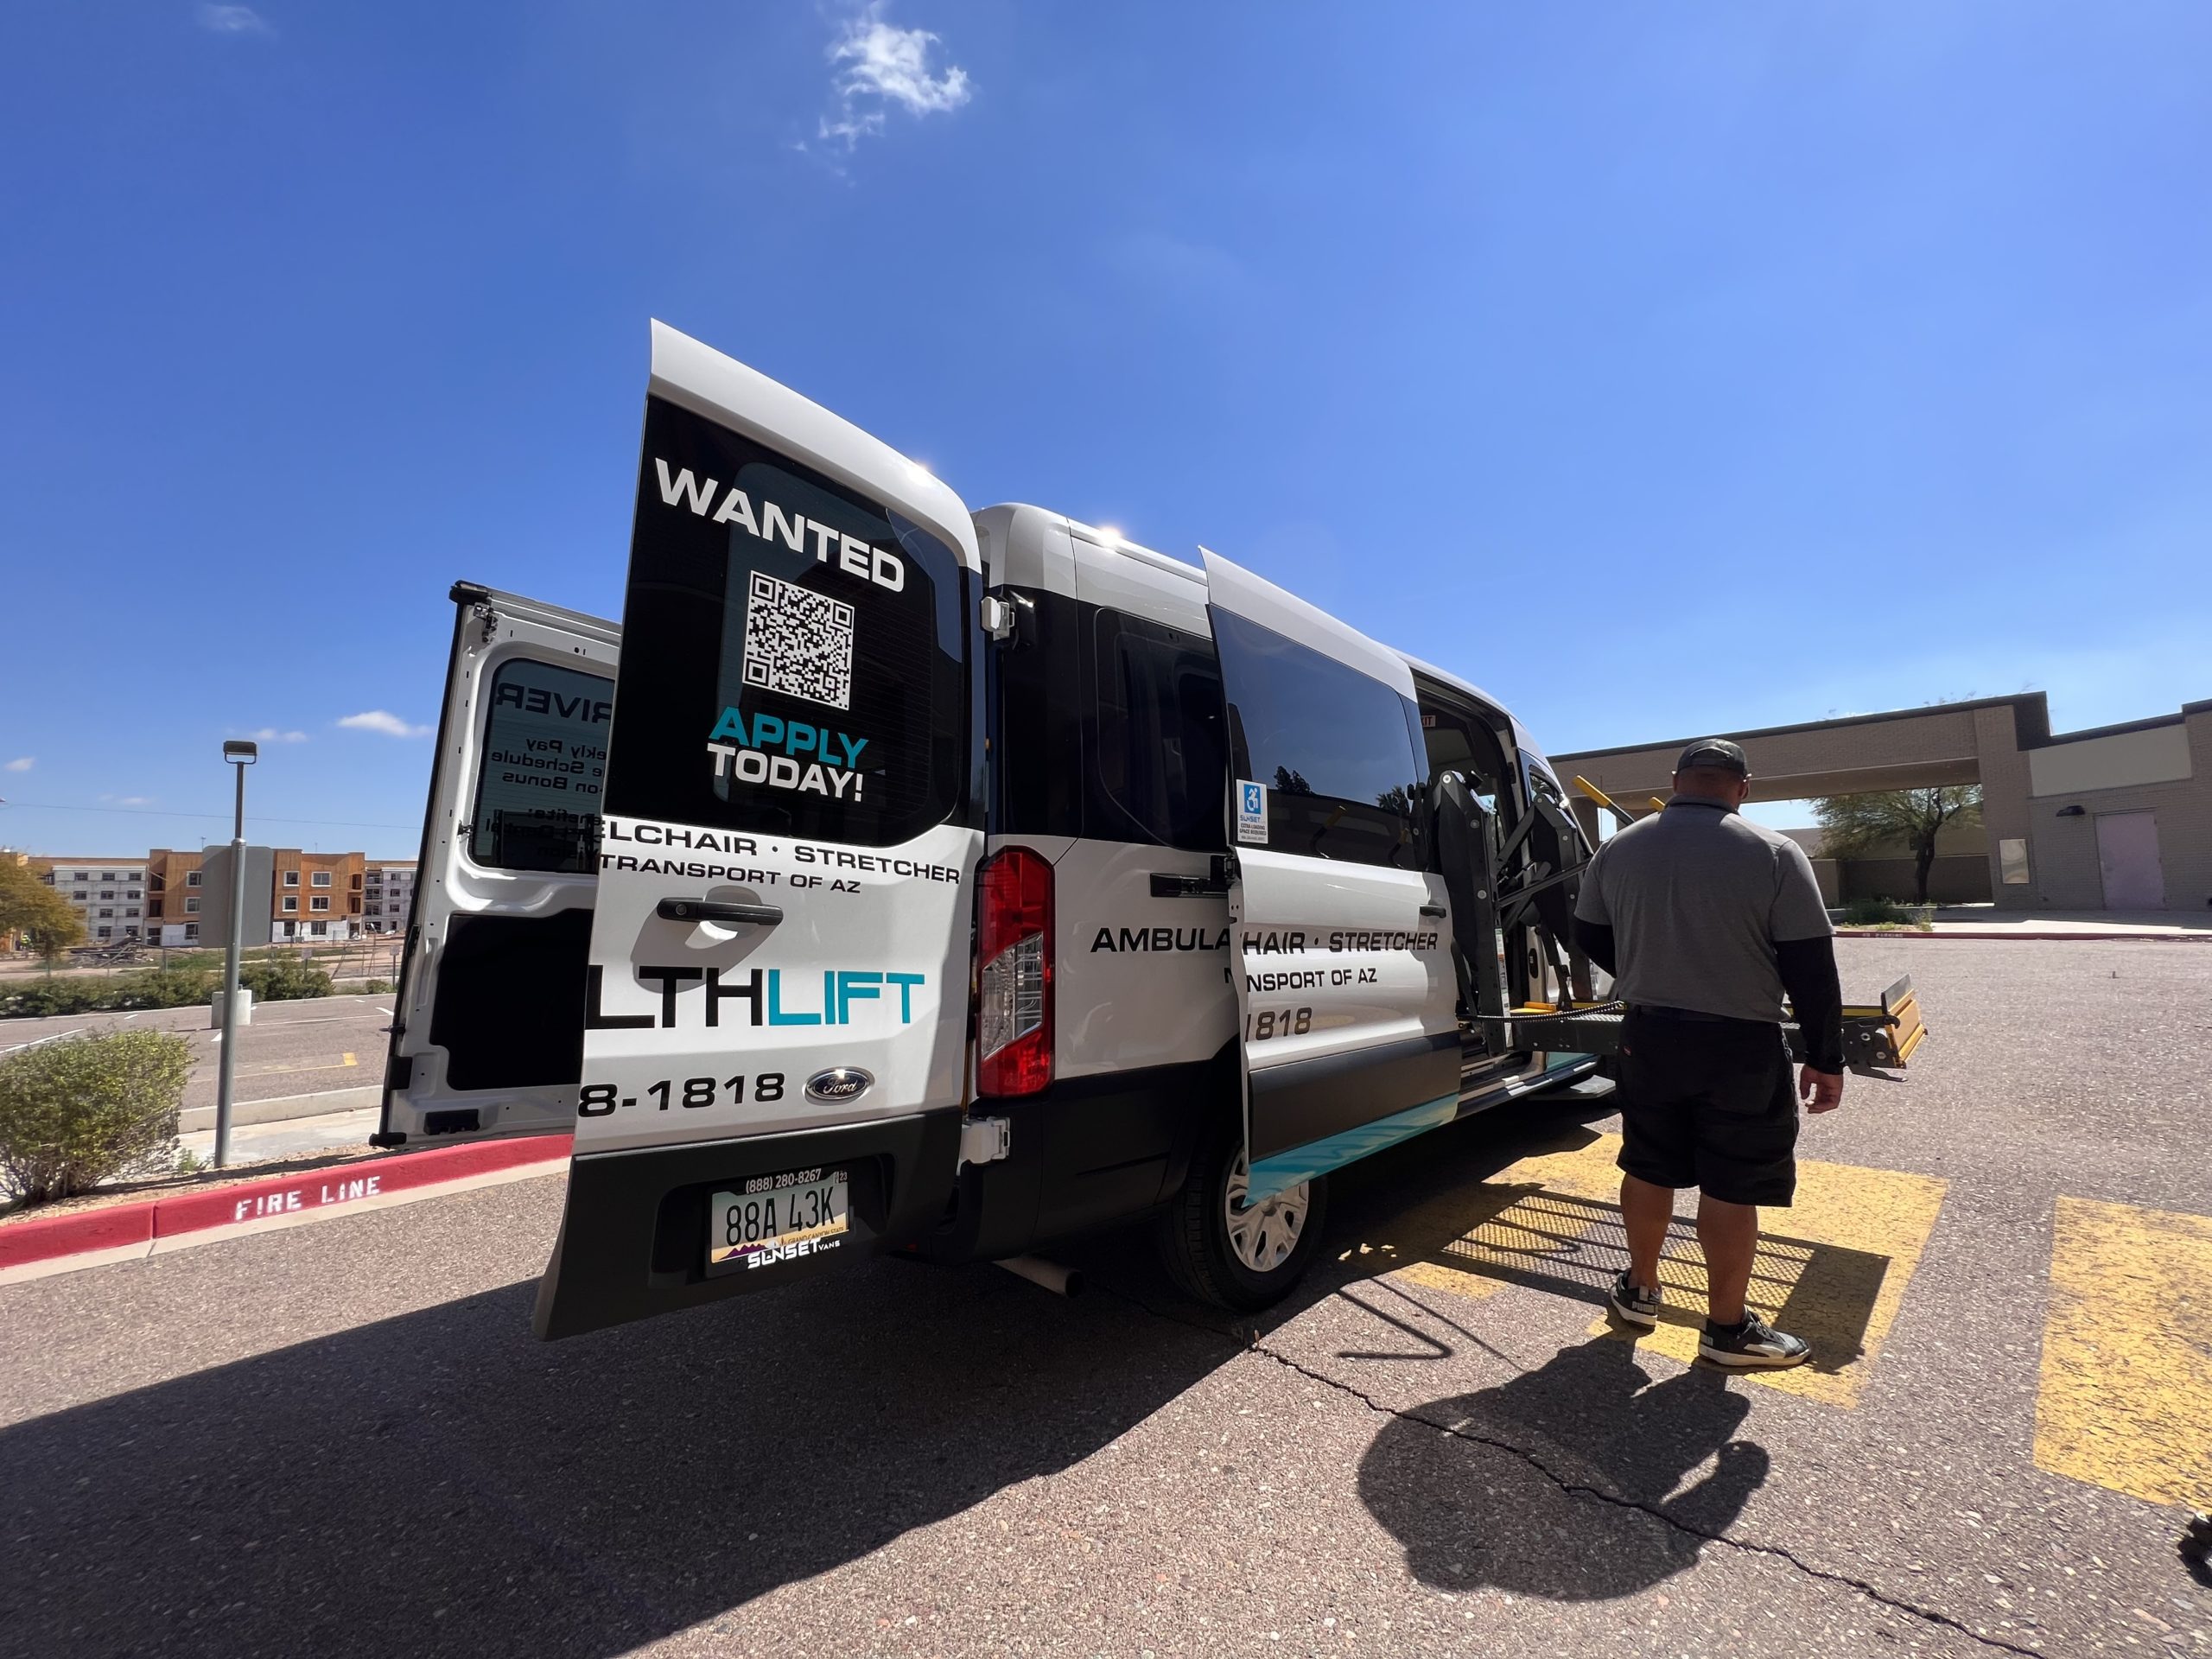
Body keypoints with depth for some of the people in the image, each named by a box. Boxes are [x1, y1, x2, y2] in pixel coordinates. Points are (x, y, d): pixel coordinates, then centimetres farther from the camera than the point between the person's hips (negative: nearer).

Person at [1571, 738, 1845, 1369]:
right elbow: (1809, 966, -10)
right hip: (1739, 1045, -4)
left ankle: (1639, 1289, 32)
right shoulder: (1774, 853, -11)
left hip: (1649, 1035, 4)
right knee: (1731, 1187, 7)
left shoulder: (1619, 849, 1)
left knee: (1648, 1168, 16)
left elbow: (1589, 935, 10)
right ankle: (1728, 1328, 20)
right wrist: (1825, 1058, -2)